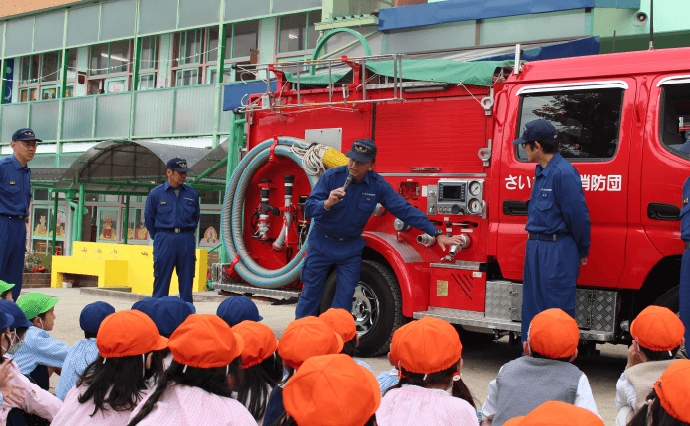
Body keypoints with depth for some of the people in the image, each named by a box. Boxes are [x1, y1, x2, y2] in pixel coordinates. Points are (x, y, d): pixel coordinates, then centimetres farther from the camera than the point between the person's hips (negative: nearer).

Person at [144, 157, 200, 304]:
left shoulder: (192, 194, 8)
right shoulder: (156, 194, 1)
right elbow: (148, 218, 9)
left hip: (187, 241, 2)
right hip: (164, 241, -2)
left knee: (186, 279, 5)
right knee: (161, 279, 0)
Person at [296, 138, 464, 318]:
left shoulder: (378, 185, -9)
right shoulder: (332, 176, -14)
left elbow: (405, 209, -6)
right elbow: (309, 208, -18)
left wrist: (437, 234, -8)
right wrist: (327, 203, -41)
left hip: (350, 248, 2)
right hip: (321, 242, -1)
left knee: (345, 296, -1)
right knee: (311, 291, 4)